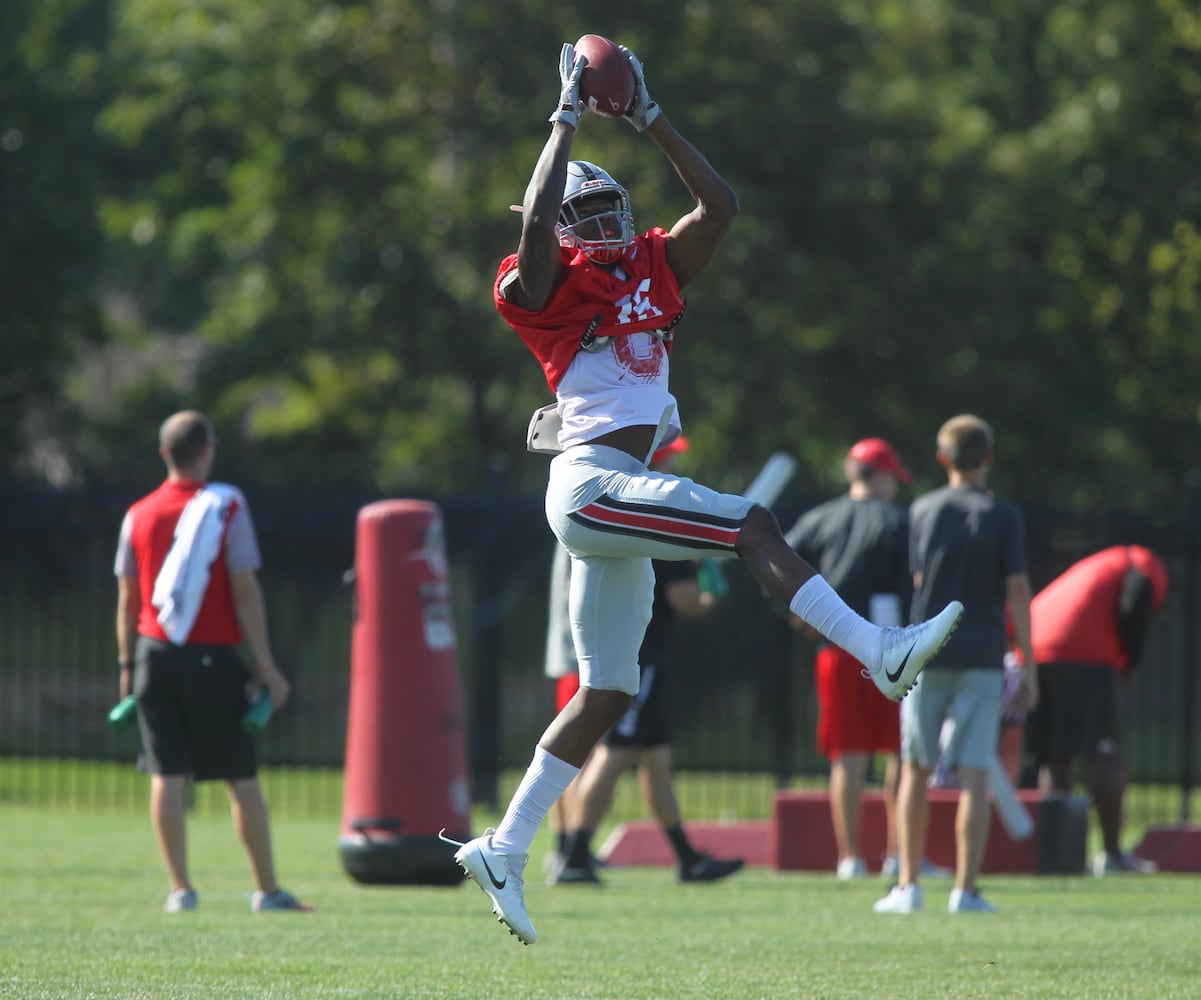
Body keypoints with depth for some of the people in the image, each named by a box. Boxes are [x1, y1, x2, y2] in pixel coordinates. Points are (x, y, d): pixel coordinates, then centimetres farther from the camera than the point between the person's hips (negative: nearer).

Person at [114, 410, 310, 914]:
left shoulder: (139, 515, 6)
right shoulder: (227, 508, -6)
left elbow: (127, 598, 8)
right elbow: (245, 591, -8)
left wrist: (127, 664, 16)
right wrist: (266, 666, -5)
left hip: (155, 658, 3)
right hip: (211, 660, -3)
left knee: (167, 775, 3)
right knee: (242, 778, 4)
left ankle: (180, 889, 0)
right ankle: (267, 890, 8)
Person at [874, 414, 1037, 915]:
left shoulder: (922, 510, 4)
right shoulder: (1004, 517, -2)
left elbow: (917, 578, 9)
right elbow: (1017, 590, -5)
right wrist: (1028, 666, -2)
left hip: (925, 654, 2)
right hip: (982, 657, -2)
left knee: (915, 769, 9)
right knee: (974, 774, -2)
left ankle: (909, 886, 9)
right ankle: (966, 888, -6)